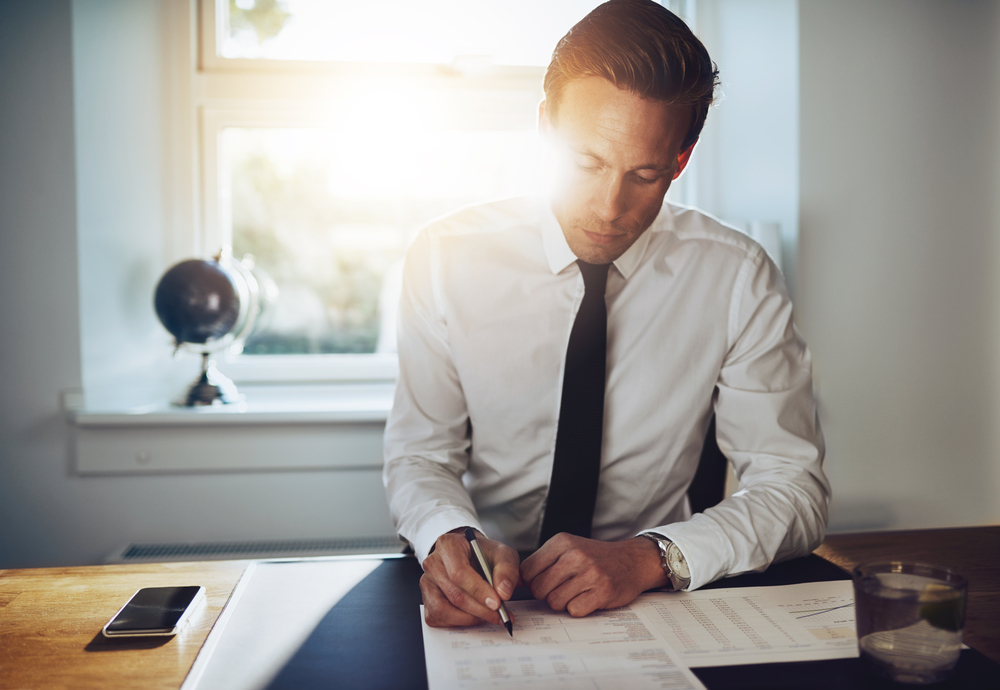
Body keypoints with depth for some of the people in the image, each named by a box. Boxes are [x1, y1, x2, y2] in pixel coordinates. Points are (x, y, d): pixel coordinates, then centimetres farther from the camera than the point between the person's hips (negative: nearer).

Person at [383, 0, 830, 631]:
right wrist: (449, 538, -26)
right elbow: (419, 455, -4)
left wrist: (649, 557, -23)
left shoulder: (735, 278, -8)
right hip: (485, 603, -2)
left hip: (653, 601, 2)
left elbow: (794, 488, -7)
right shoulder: (447, 258, -7)